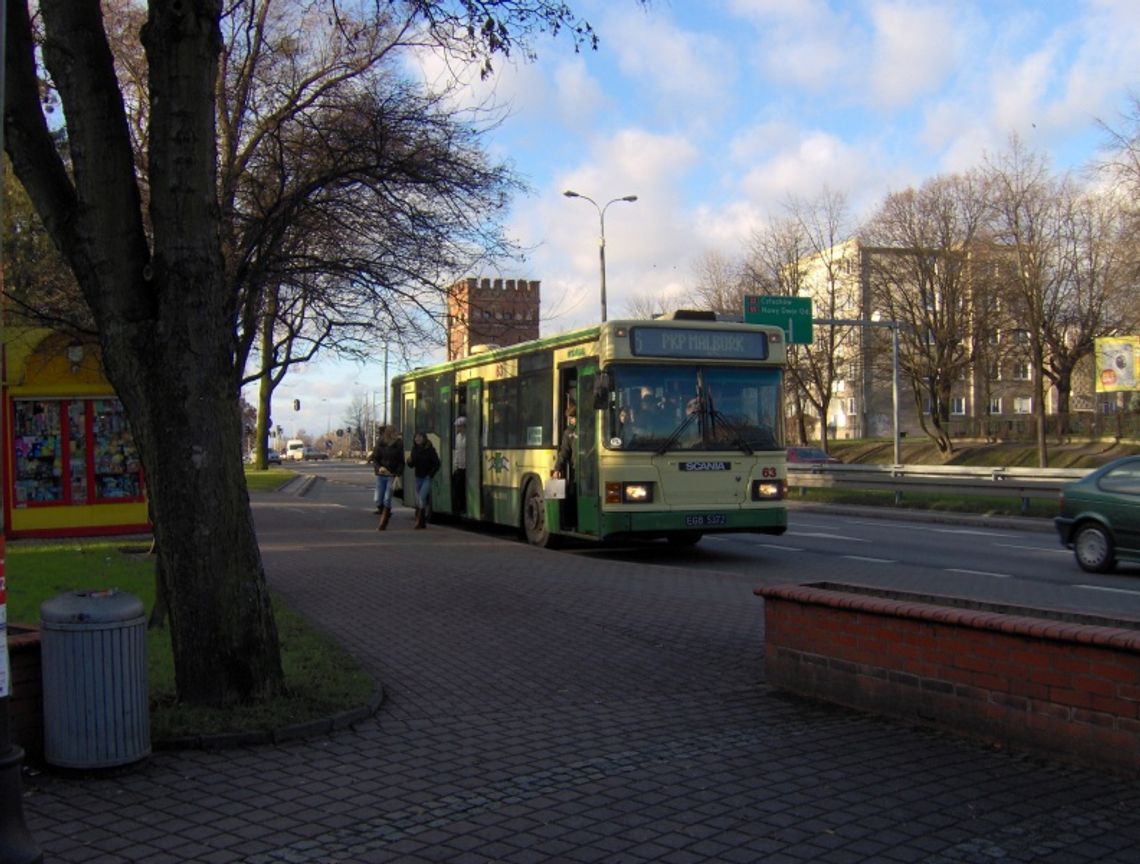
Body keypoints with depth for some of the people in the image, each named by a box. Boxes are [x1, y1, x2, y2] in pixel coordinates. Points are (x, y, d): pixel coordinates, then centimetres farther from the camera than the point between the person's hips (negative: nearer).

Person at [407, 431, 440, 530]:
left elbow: (437, 464, -4)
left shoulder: (430, 450, -7)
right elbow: (411, 465, 11)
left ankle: (419, 520, -18)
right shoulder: (415, 450, 7)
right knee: (418, 500, 6)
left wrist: (430, 474, -10)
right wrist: (409, 461, -10)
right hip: (418, 477, 6)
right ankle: (423, 522, 14)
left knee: (422, 497, -18)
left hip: (427, 478, -6)